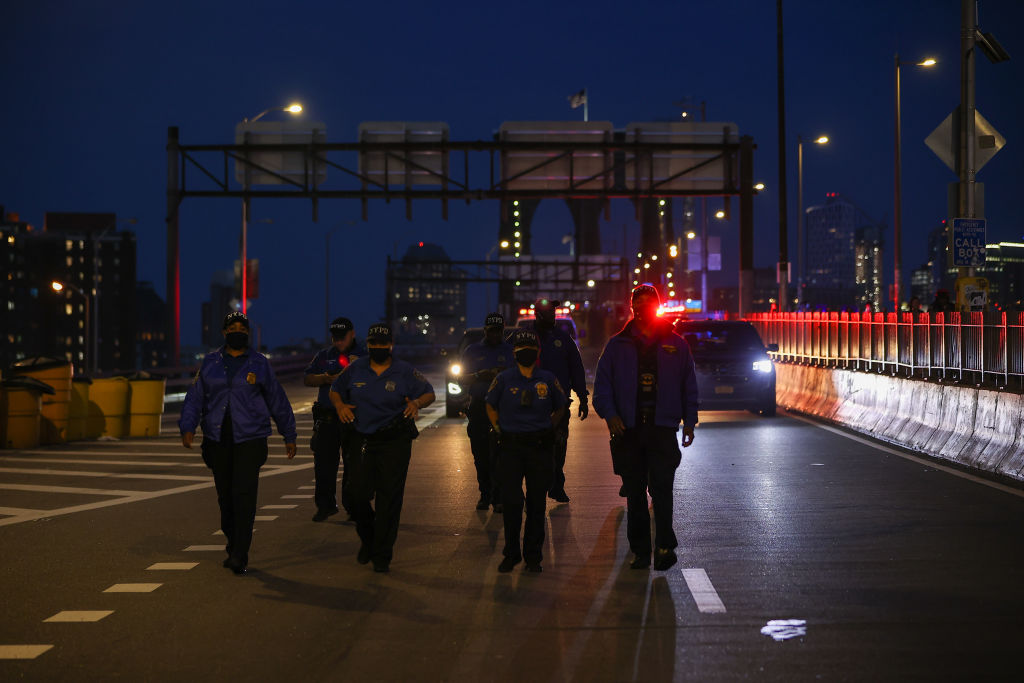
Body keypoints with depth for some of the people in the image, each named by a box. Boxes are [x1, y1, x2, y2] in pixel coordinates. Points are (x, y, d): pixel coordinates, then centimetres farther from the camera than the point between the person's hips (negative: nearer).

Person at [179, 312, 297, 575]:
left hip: (250, 439, -3)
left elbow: (278, 402, 10)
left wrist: (289, 436, 12)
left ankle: (240, 556, -10)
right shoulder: (210, 363, 9)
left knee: (244, 496, -12)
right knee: (225, 497, 10)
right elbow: (195, 398, 6)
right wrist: (187, 427, -9)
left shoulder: (259, 364, 4)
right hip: (217, 440, 3)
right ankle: (233, 548, 26)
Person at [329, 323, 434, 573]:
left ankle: (382, 555, 6)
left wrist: (417, 403, -17)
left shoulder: (405, 372, 0)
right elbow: (335, 390, 18)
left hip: (395, 442, -2)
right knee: (358, 494, -1)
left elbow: (429, 393, 5)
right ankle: (368, 540, 28)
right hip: (362, 439, 2)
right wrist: (339, 405, -4)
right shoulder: (355, 370, 6)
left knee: (389, 497, -3)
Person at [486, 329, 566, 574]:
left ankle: (533, 556, 13)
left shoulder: (548, 379, 3)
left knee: (536, 502, 4)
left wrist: (547, 430, 10)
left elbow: (560, 408, 17)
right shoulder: (504, 379, 2)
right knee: (511, 502, -2)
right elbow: (491, 406, 16)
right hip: (510, 446, -1)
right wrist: (499, 431, 8)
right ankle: (511, 555, 10)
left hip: (540, 446, 1)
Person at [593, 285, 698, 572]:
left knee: (661, 489, -13)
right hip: (628, 429, 1)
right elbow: (602, 385, 7)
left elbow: (689, 386, 15)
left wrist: (689, 421, 8)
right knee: (635, 494, 5)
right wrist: (610, 414, -9)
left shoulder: (675, 345, 10)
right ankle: (640, 551, 12)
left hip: (663, 429, -1)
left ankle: (665, 546, -10)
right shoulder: (617, 345, 9)